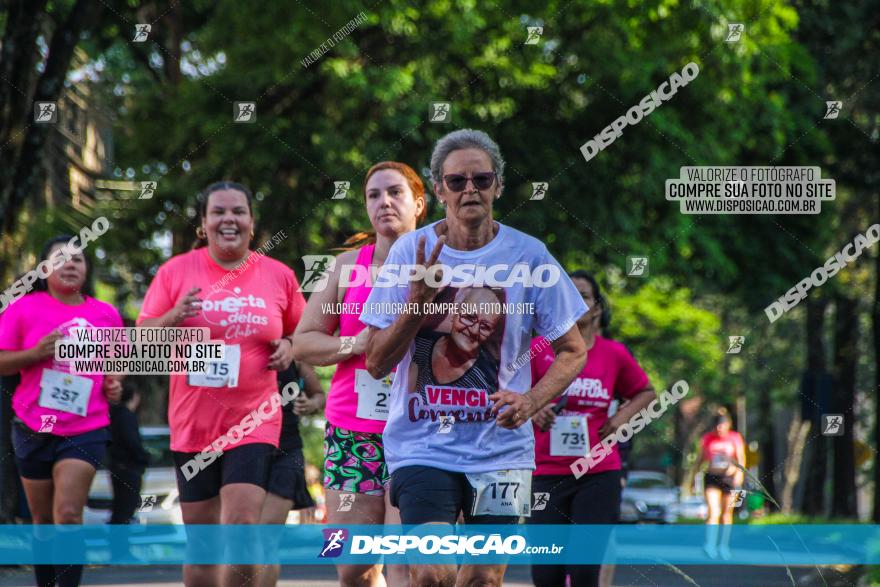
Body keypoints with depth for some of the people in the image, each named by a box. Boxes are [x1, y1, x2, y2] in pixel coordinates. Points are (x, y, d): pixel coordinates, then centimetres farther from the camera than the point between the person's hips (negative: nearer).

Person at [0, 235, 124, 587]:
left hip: (85, 430, 0)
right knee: (44, 521, 11)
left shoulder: (106, 315, 6)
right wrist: (34, 354, -18)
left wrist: (114, 385, 2)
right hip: (34, 429, 1)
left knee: (68, 514, -16)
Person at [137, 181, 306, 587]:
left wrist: (289, 347, -4)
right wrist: (173, 318, -17)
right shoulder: (176, 271, 2)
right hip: (192, 425, 1)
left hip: (253, 422, -1)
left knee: (242, 525, -16)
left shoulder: (279, 276, 5)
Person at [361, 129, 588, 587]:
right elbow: (375, 364, -2)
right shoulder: (410, 252, -2)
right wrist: (418, 299, -17)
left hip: (500, 446, 1)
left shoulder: (529, 256, -2)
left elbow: (572, 351, 6)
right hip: (421, 443, -1)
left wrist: (531, 400, -12)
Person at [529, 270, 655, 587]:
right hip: (548, 473, 0)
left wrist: (621, 417, 3)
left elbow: (646, 392, 20)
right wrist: (532, 410, -14)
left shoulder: (614, 353, 4)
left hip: (599, 474, 0)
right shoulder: (538, 349, 1)